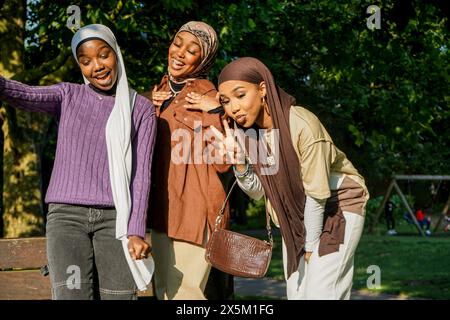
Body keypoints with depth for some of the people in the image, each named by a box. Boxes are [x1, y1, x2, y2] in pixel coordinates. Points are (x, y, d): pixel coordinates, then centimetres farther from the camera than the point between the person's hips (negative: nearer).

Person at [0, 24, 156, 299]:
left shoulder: (141, 109, 6)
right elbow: (24, 95, -12)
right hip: (67, 215, 0)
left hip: (114, 219, 0)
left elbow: (141, 173, -1)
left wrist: (136, 232, -12)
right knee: (73, 296, -15)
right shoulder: (67, 96, 8)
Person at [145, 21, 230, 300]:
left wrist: (214, 113, -20)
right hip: (162, 209, 8)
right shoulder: (159, 94, 14)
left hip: (194, 210, -8)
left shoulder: (209, 97, -7)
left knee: (183, 293, -10)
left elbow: (222, 163, -13)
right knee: (164, 291, 12)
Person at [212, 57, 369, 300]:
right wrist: (238, 160, -22)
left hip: (338, 205, -6)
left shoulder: (303, 125, -28)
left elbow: (317, 194, -21)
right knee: (296, 292, 6)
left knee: (320, 293, -13)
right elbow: (258, 191, -4)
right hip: (297, 214, 6)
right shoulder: (246, 130, -9)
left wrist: (310, 245, -11)